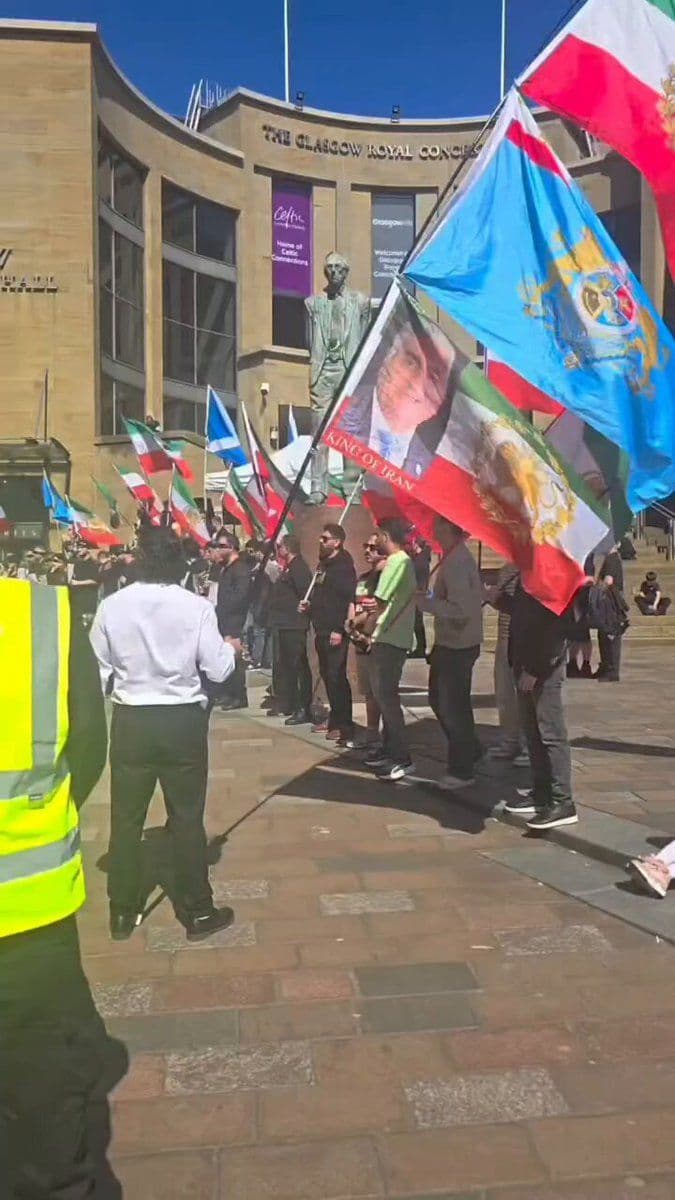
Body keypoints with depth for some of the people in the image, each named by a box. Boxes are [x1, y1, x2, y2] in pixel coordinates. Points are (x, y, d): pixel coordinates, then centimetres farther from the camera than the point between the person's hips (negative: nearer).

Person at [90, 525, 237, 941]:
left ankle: (123, 913, 25)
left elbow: (98, 668, 1)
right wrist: (230, 648, 11)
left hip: (131, 720, 2)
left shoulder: (112, 606, -6)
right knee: (187, 817, 10)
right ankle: (198, 912, 20)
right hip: (183, 721, -1)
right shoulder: (197, 606, -11)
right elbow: (218, 670, -9)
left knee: (126, 817, 13)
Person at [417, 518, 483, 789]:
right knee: (439, 699, 20)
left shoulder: (457, 561, -21)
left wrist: (425, 602, -19)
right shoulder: (454, 556, 11)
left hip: (458, 645, -10)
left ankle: (461, 771, 13)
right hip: (449, 642, 10)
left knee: (453, 706, 0)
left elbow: (459, 608, -27)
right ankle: (470, 751, 33)